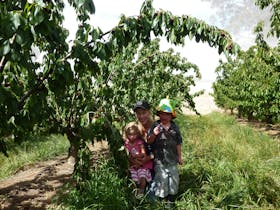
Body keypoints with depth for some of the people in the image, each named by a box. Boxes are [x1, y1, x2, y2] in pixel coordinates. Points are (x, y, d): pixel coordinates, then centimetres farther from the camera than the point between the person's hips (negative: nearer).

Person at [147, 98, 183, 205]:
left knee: (173, 178, 14)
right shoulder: (155, 126, -10)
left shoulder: (174, 127, 1)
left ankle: (171, 199, 32)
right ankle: (161, 198, 22)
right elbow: (149, 141, -8)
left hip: (172, 159, 4)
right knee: (161, 180, 3)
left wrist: (179, 157, 12)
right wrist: (154, 134, -28)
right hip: (159, 160, -4)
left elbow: (178, 143, 8)